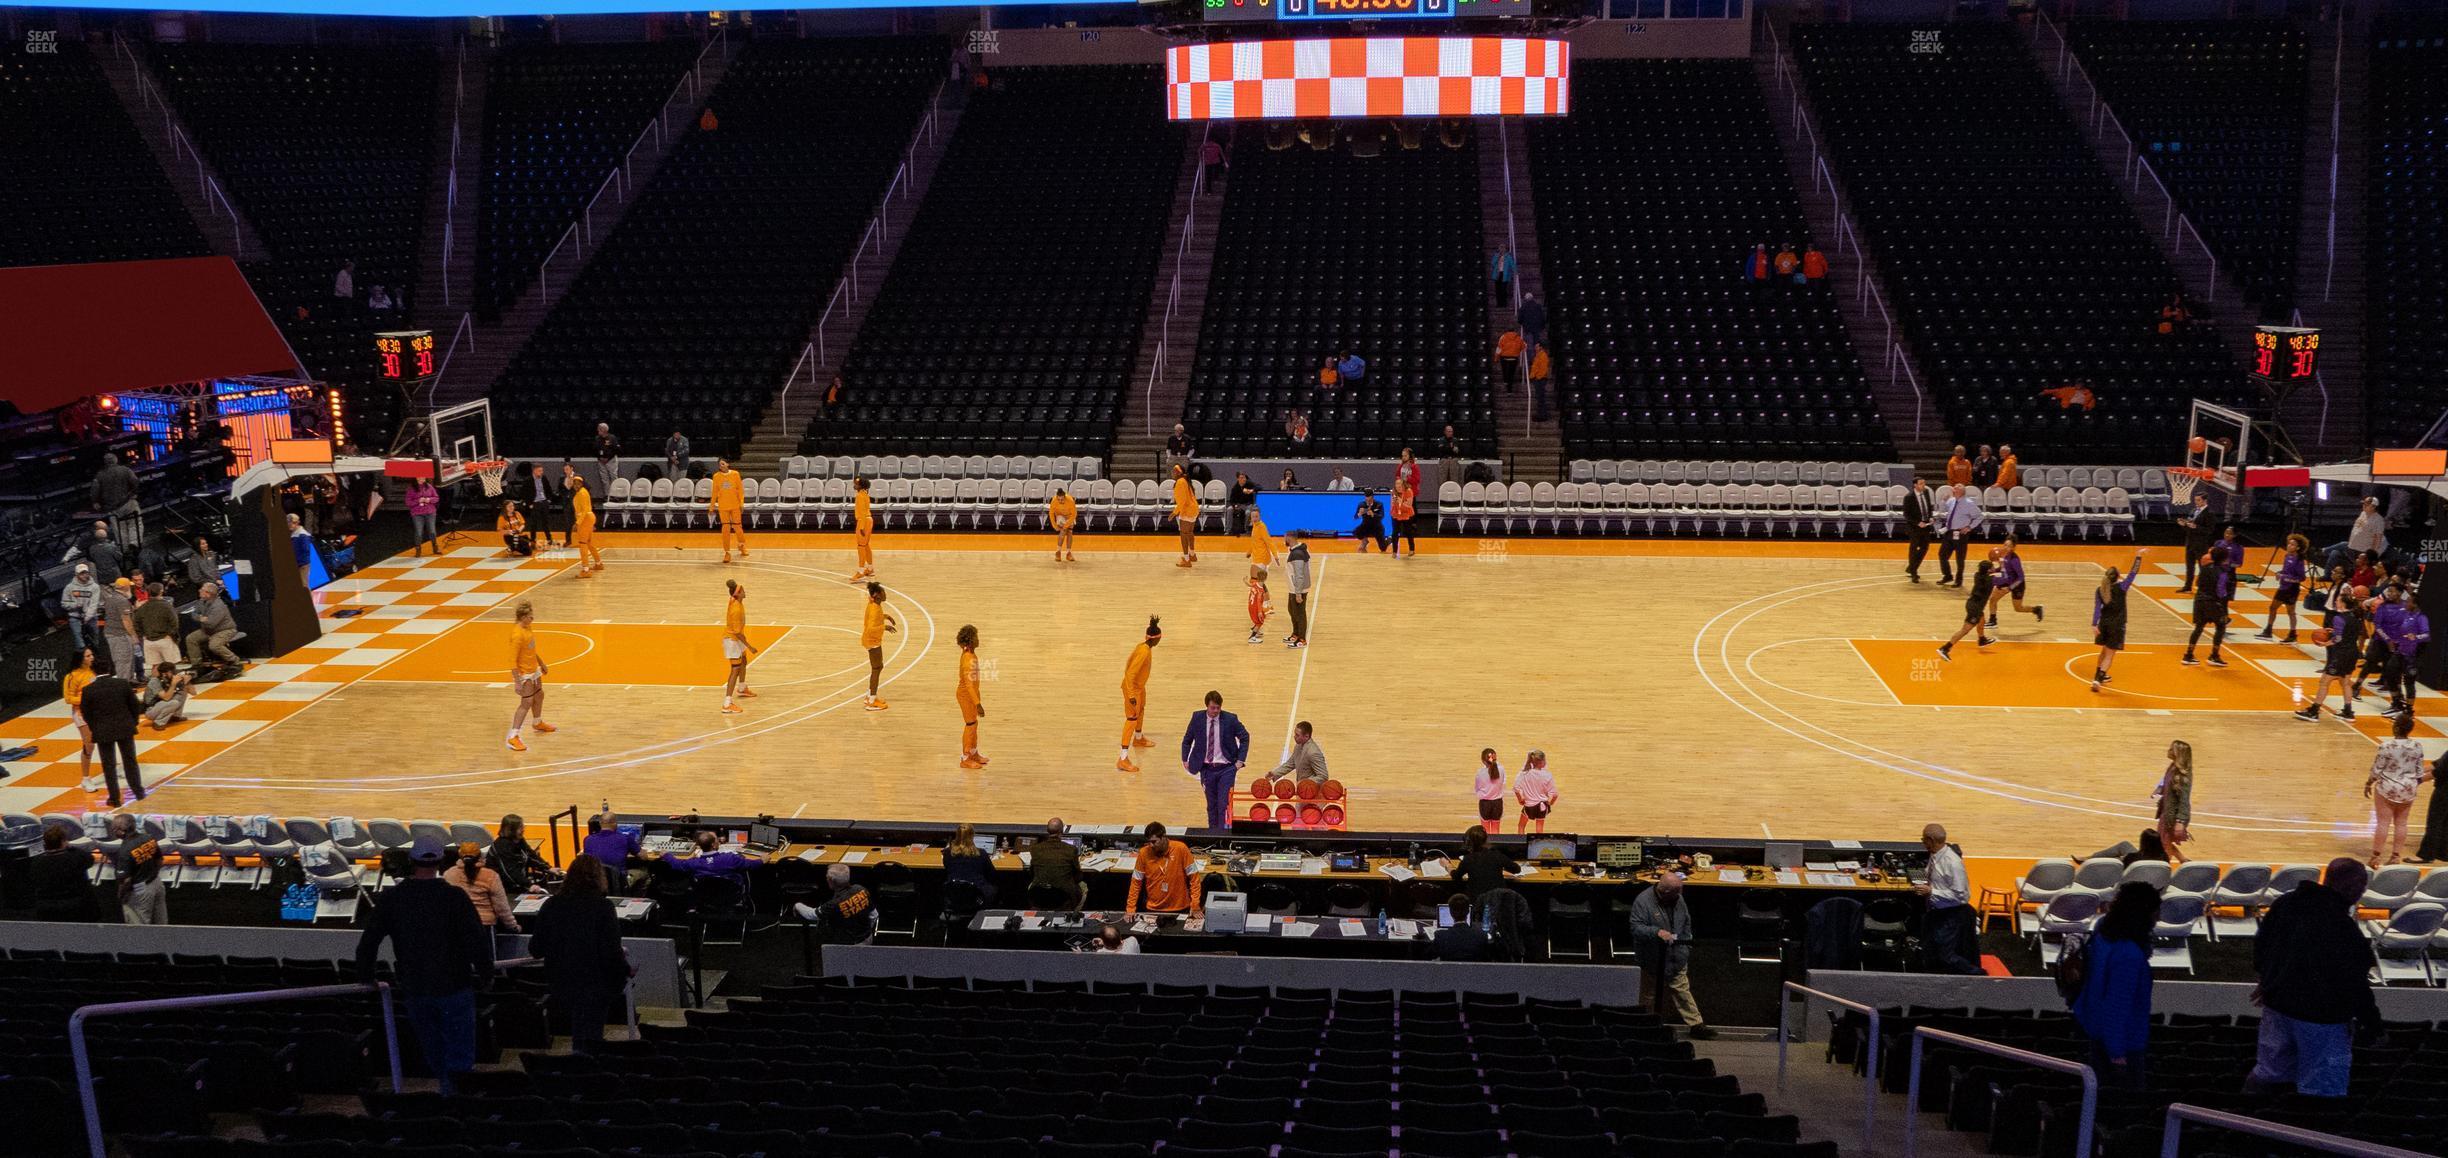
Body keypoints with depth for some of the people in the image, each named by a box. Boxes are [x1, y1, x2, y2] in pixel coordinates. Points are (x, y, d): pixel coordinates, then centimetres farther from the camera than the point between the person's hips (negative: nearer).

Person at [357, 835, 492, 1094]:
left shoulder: (390, 898, -2)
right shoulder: (455, 896, -12)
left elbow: (367, 942, 3)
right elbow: (478, 940, -12)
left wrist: (365, 976, 18)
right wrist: (486, 973, 2)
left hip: (413, 990, 3)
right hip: (455, 986, -3)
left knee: (434, 1052, 19)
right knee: (459, 1056, 3)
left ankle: (448, 1090, 25)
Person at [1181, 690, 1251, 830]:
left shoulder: (1230, 719, -8)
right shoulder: (1197, 718, -2)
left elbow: (1245, 737, 5)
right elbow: (1187, 740, 12)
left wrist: (1240, 760, 0)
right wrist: (1185, 760, 7)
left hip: (1226, 768, -2)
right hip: (1206, 769, 2)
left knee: (1224, 804, -11)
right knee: (1211, 805, 12)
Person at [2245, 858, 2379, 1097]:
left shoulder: (2285, 903, -3)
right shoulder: (2344, 929, -26)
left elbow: (2261, 944, 11)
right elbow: (2354, 985, -20)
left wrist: (2267, 980, 26)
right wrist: (2371, 1018, -4)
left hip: (2277, 1005, 7)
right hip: (2321, 1017, -7)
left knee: (2269, 1071, 22)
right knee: (2320, 1090, 6)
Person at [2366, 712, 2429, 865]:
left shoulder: (2387, 746, -19)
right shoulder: (2417, 746, -6)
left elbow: (2376, 770, -12)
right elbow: (2419, 773, 2)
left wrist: (2368, 783, 4)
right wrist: (2414, 785, 19)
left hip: (2387, 789, -4)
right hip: (2408, 790, 4)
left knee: (2383, 823, 3)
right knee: (2401, 823, 13)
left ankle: (2376, 856, 8)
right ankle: (2396, 857, 17)